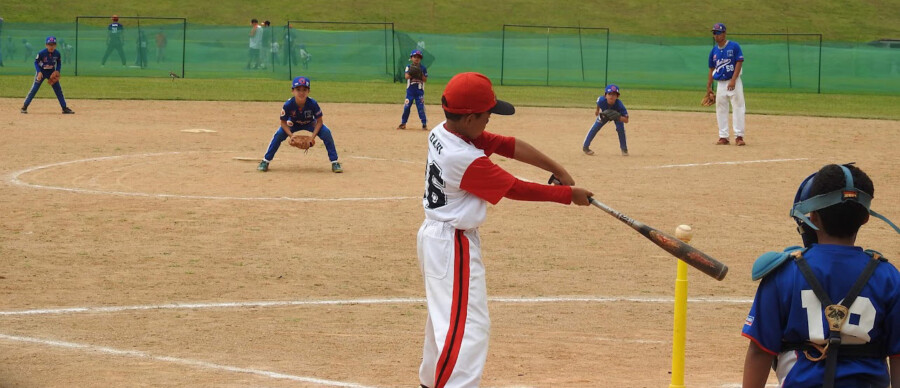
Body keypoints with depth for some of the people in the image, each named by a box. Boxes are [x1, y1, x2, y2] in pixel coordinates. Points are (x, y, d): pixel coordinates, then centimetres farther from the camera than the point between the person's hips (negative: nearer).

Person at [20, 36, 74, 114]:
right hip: (41, 72, -3)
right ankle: (24, 107, 2)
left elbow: (59, 63, 5)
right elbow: (36, 62, -12)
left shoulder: (57, 53, -12)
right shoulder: (41, 53, -22)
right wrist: (39, 72, -23)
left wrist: (57, 71, -12)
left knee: (58, 89, 1)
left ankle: (64, 108, 8)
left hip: (52, 73, 3)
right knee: (34, 89, -5)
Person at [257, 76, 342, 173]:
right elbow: (283, 123, -18)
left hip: (310, 124, 0)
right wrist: (291, 135, -33)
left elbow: (319, 121, -20)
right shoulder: (288, 105, -31)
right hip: (293, 125, 0)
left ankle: (335, 163, -10)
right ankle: (265, 161, -8)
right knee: (279, 134, -24)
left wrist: (313, 136, -31)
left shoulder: (313, 104, -32)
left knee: (326, 132, -23)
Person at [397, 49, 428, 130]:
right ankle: (403, 123, 14)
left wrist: (421, 75, -18)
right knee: (406, 107, 3)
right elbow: (406, 76, -13)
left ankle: (424, 124, 3)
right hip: (410, 90, 1)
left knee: (421, 108, -4)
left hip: (420, 91, -1)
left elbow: (425, 80, -1)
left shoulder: (423, 68, 1)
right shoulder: (409, 67, 2)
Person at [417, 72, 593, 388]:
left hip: (434, 233, 11)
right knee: (467, 326, -13)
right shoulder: (467, 160, -27)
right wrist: (569, 194, -9)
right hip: (455, 245, -10)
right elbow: (517, 189, -18)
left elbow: (507, 145, -1)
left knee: (444, 312, 26)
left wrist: (557, 170, -6)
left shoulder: (441, 133, -1)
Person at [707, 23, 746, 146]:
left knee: (738, 108, -6)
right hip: (720, 84, 5)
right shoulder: (714, 51, 9)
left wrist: (733, 80, -19)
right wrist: (709, 87, 10)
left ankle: (739, 136, -4)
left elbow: (739, 63, -11)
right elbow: (711, 69, 15)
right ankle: (723, 137, 10)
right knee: (721, 110, 5)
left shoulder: (734, 46, -6)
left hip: (734, 82, -5)